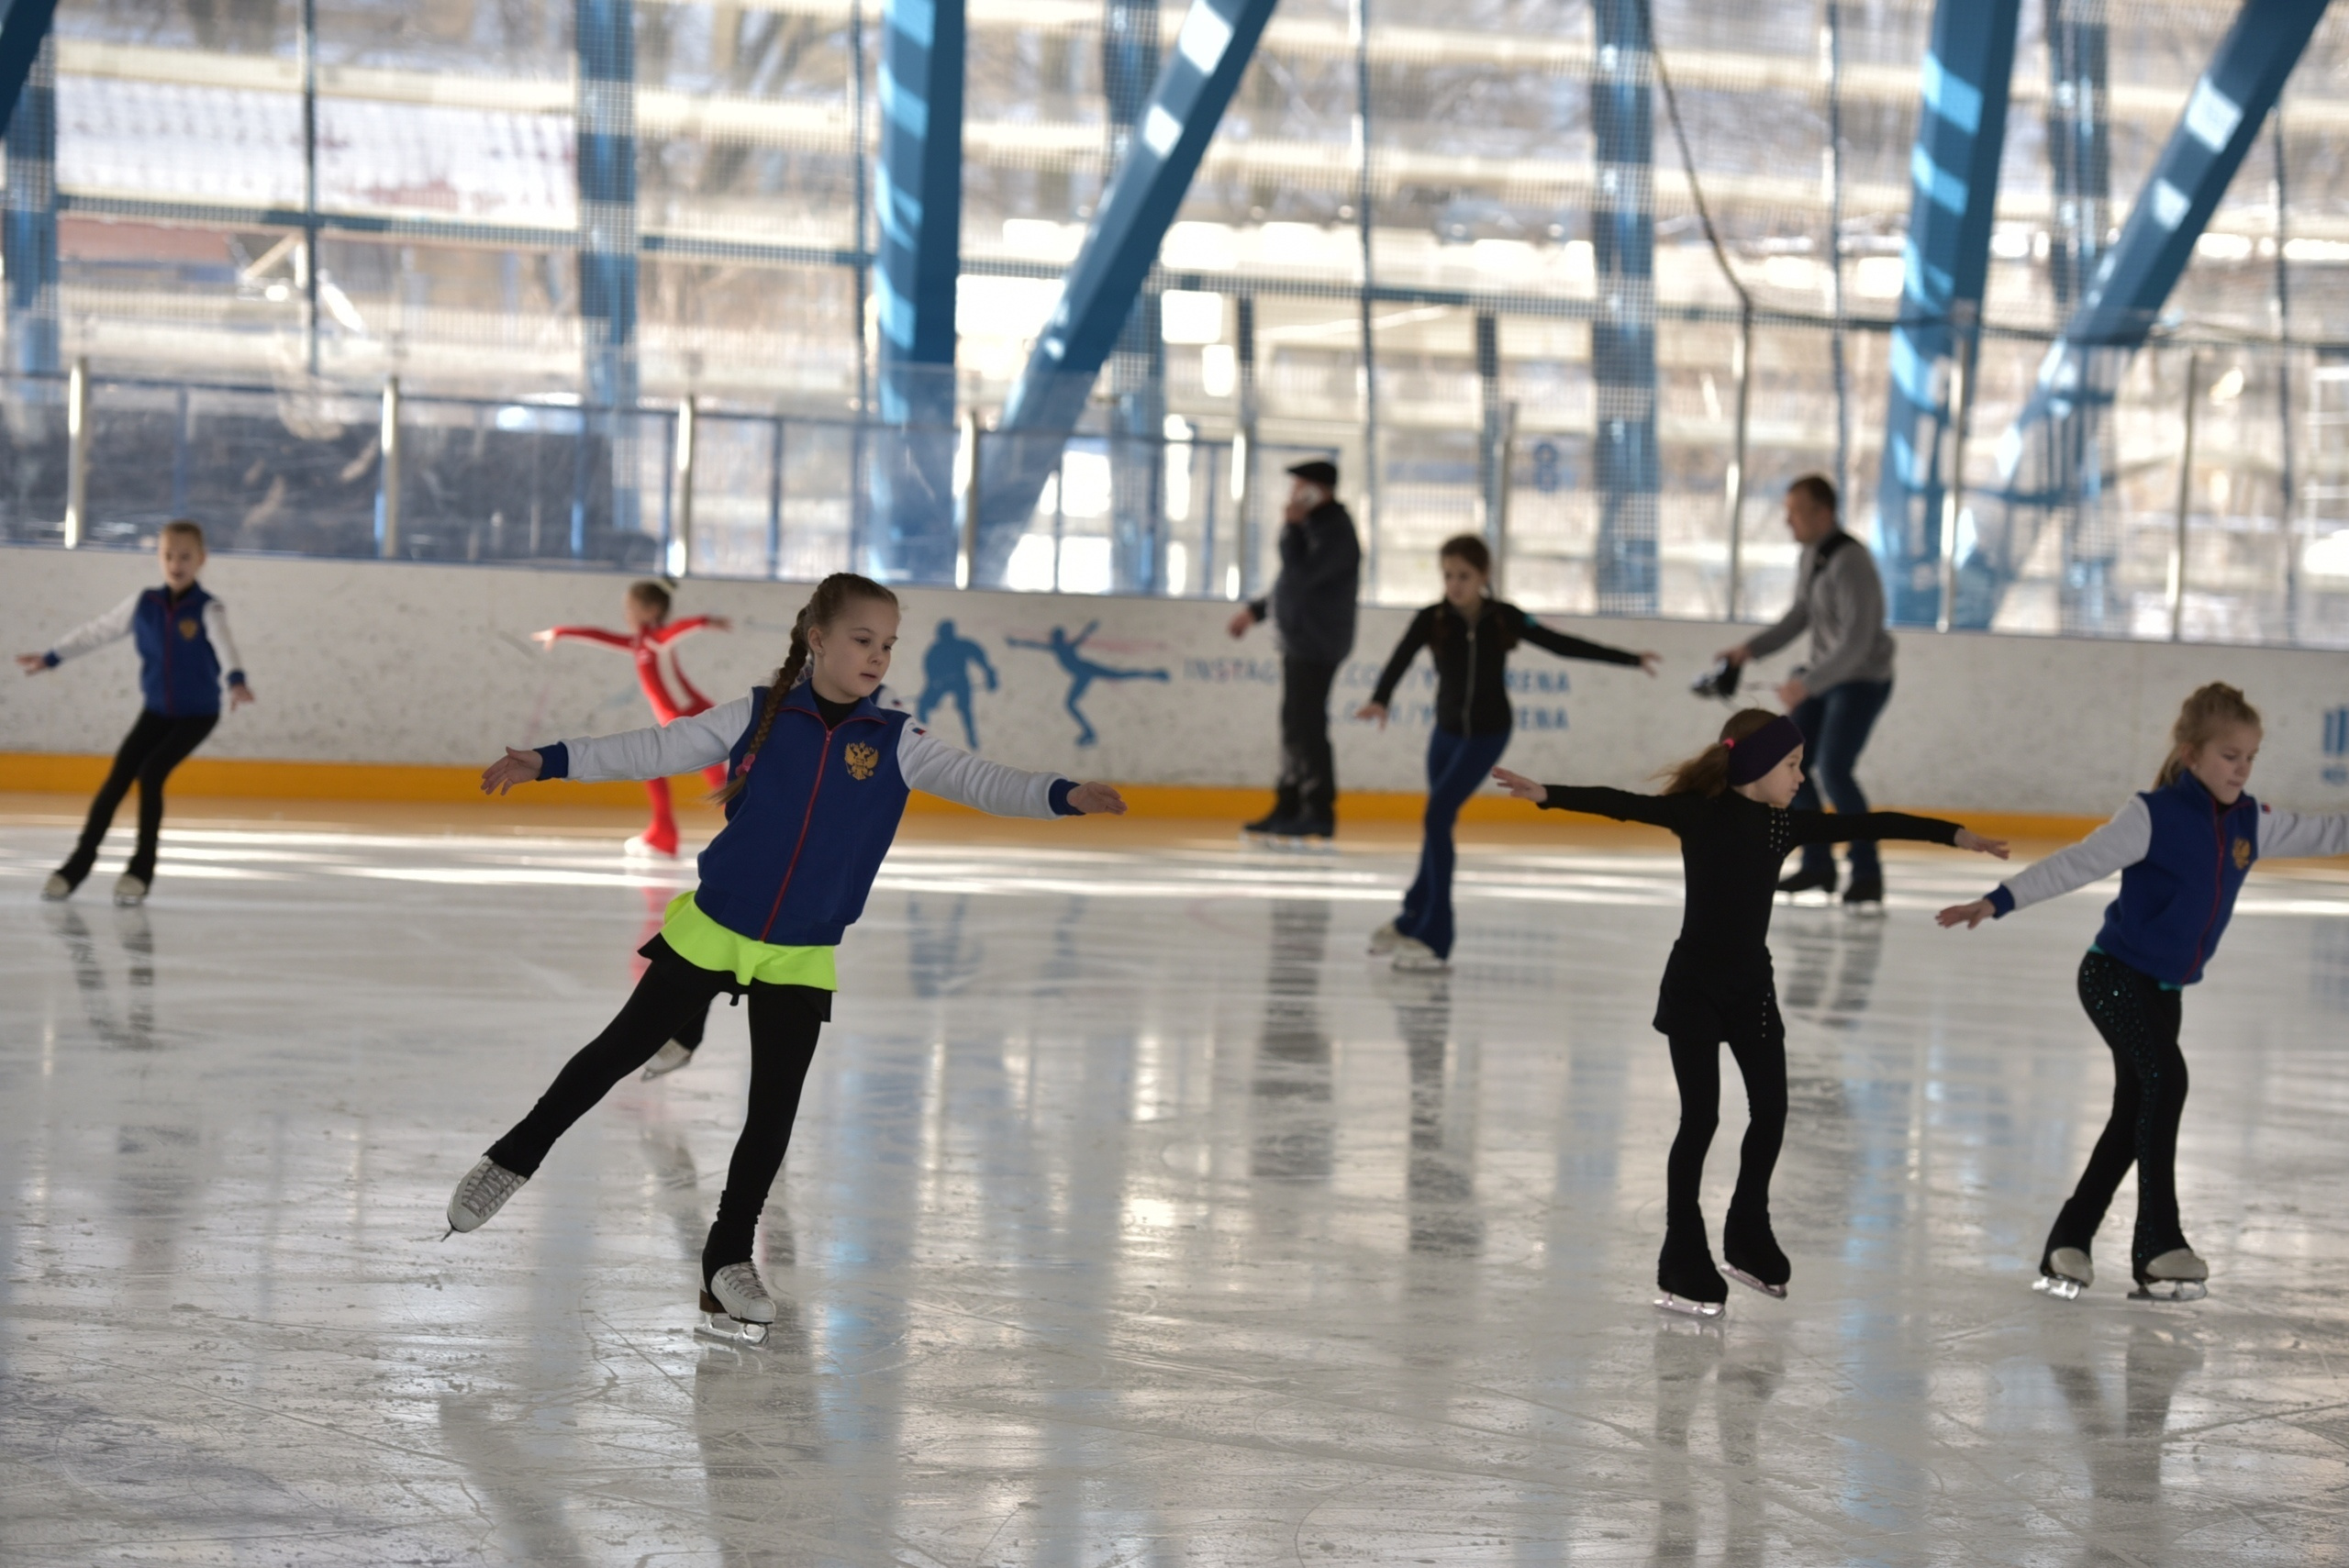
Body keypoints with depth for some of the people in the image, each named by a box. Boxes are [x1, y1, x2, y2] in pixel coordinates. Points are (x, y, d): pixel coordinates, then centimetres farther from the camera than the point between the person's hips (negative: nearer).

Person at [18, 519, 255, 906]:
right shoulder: (143, 605, -1)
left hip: (196, 714, -4)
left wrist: (236, 680, -51)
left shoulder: (207, 609, -14)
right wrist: (50, 659, 14)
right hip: (155, 711, 4)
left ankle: (142, 869, -5)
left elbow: (224, 644, -32)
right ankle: (77, 864, 7)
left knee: (151, 774, -18)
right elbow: (96, 632, 10)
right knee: (116, 780, -3)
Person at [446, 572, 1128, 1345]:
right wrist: (547, 761, -6)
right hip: (709, 930, -1)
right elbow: (654, 751, -3)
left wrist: (1063, 795, -32)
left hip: (802, 958, 1)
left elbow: (979, 781, -15)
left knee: (774, 1109, 2)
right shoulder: (760, 715, -7)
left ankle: (728, 1258, 18)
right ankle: (512, 1160, 28)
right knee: (619, 1051, 9)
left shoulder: (896, 740, -6)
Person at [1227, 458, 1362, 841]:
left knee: (1308, 726, -10)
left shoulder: (1335, 532, -17)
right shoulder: (1314, 525, 16)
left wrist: (1291, 527, -20)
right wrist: (1255, 609, 27)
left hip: (1317, 645, -11)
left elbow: (1300, 575, -27)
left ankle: (1320, 812, -7)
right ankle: (1289, 806, 19)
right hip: (1299, 640, 11)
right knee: (1295, 725, 13)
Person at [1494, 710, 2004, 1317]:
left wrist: (1954, 834, 10)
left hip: (1751, 987, 6)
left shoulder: (1784, 824, 2)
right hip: (1693, 987, -6)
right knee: (1700, 1118, -4)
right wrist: (1546, 794, -36)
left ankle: (1747, 1237, 28)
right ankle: (1683, 1264, 5)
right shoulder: (1699, 812, -13)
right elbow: (1622, 805, -23)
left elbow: (1867, 825, 7)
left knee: (1771, 1111, 9)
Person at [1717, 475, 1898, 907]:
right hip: (1825, 674, 10)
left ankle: (1867, 875, -9)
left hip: (1862, 680, -10)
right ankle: (1818, 864, 19)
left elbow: (1857, 643, -30)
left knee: (1833, 770, -19)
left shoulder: (1850, 563, -26)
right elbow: (1798, 617, 13)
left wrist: (1807, 684, -34)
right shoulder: (1810, 554, 3)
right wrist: (1751, 648, 1)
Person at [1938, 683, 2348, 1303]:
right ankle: (2158, 1246, -19)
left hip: (2165, 989, 8)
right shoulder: (2156, 815, -17)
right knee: (2165, 1079, -23)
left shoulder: (2251, 823, 2)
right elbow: (2077, 865, -21)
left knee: (2134, 1117, 9)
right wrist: (2000, 901, -28)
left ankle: (2067, 1244, 21)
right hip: (2114, 975, -8)